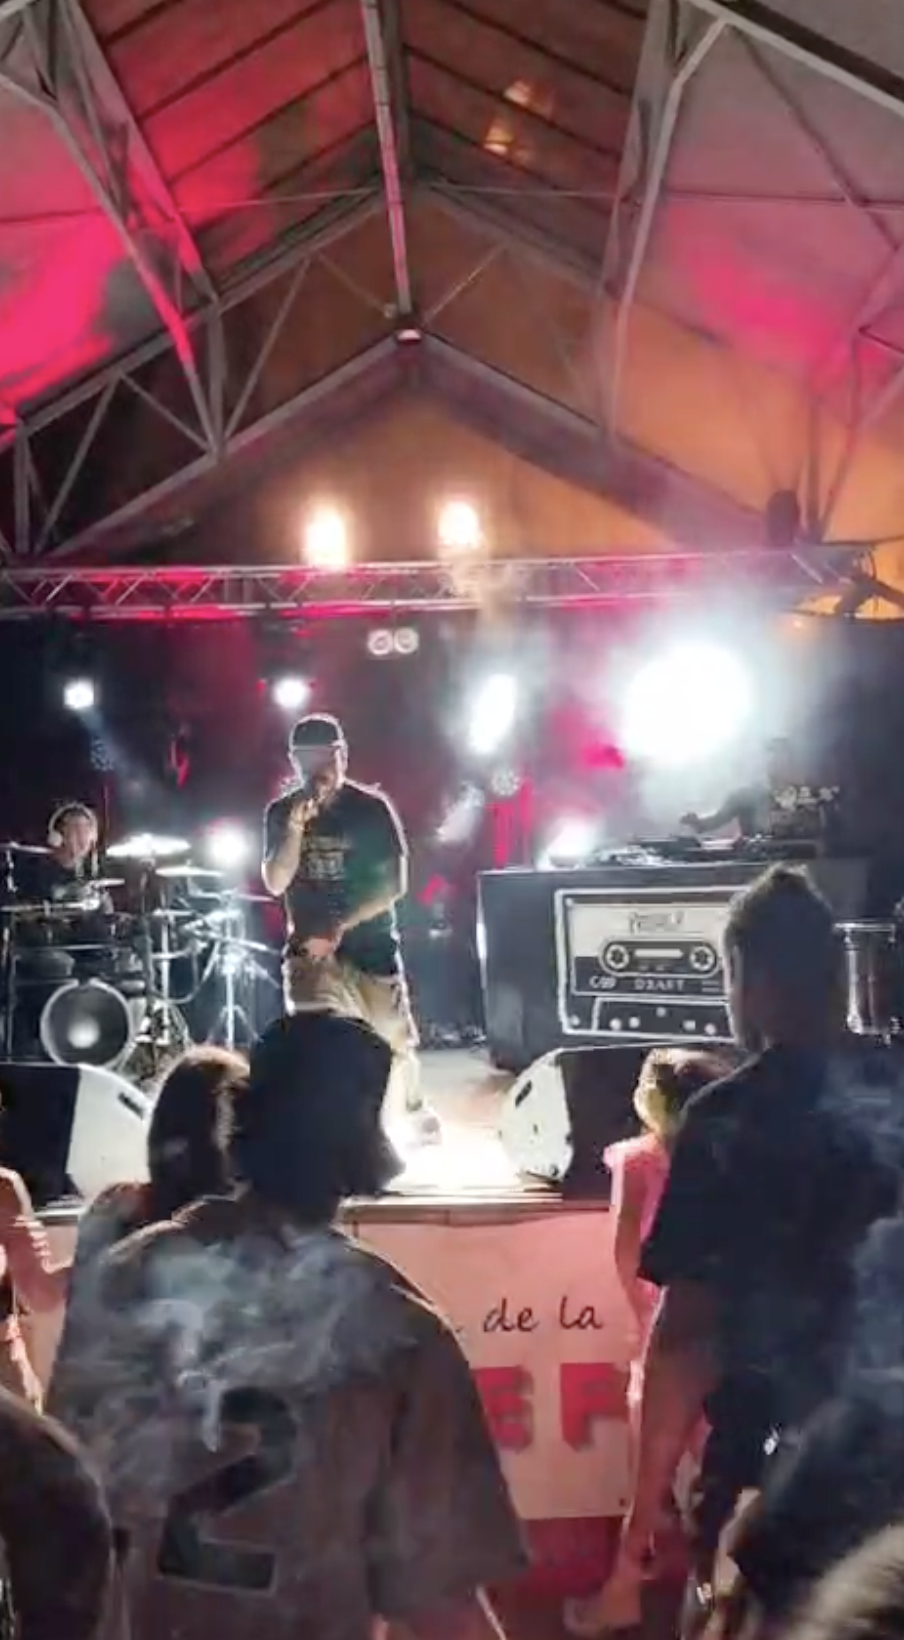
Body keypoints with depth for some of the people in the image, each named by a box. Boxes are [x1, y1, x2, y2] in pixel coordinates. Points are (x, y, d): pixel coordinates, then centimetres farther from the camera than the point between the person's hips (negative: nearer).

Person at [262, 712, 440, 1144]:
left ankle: (416, 1112, 40)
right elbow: (276, 884, -6)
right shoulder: (281, 813, 1)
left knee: (394, 1045, 10)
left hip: (372, 946, -1)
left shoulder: (372, 808, -6)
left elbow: (394, 883, -9)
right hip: (310, 951, 1)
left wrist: (340, 925, -17)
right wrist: (296, 828, -20)